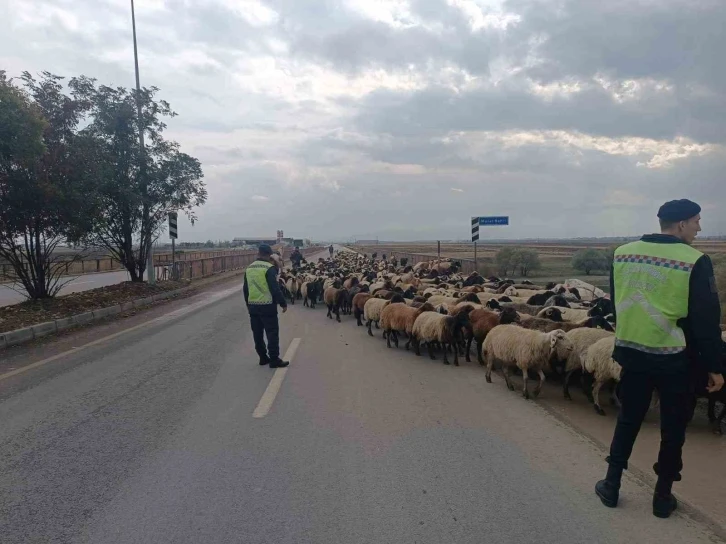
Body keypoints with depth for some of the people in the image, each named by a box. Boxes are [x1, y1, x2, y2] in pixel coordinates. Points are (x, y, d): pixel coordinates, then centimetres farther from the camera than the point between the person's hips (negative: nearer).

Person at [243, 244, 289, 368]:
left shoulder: (249, 268, 9)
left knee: (257, 333, 13)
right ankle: (274, 360, 0)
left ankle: (263, 357, 21)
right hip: (267, 306, -7)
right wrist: (283, 303, -10)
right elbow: (275, 288, -18)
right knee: (272, 333, -1)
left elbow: (245, 289, 14)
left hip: (252, 306, 7)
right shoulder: (269, 268, -13)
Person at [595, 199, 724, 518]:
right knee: (673, 426, 13)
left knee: (628, 419, 18)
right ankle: (663, 496, 24)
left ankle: (611, 485, 23)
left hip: (631, 351, 4)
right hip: (673, 358, -4)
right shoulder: (695, 262, -14)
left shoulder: (622, 254, 1)